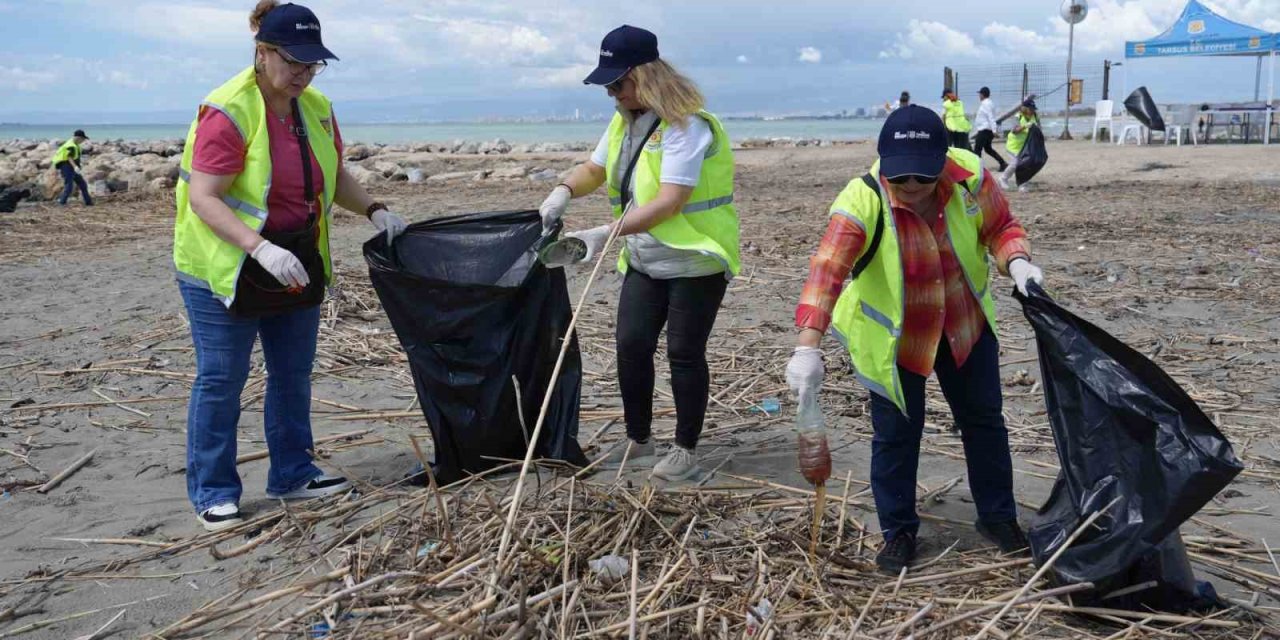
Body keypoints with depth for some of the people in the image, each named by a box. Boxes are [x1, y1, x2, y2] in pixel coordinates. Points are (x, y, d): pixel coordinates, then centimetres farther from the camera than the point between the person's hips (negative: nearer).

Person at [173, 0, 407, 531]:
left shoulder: (316, 108, 2)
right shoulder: (227, 113, -21)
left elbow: (335, 176, 15)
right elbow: (203, 199, -25)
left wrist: (374, 210, -3)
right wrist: (261, 249, -37)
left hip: (297, 263, 7)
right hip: (226, 267, -7)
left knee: (293, 373, 14)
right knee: (220, 380, 1)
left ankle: (292, 476, 28)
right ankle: (213, 493, 13)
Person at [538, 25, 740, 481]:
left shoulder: (686, 125, -22)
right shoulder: (625, 120, 6)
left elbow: (669, 202, -31)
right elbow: (594, 169, 17)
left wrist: (607, 233, -38)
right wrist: (563, 193, -5)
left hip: (696, 261, -8)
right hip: (645, 262, 8)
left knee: (684, 353, -1)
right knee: (631, 346, 7)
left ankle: (686, 450, 14)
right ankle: (638, 438, 23)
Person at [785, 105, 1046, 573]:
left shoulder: (970, 176, -20)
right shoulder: (862, 200, -31)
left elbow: (1002, 227, -2)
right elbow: (826, 271, -40)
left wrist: (1016, 261, -24)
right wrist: (807, 346, -51)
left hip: (966, 325, 4)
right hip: (891, 337, -3)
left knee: (983, 420, 15)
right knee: (896, 434, 4)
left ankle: (997, 517, 35)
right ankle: (898, 531, 24)